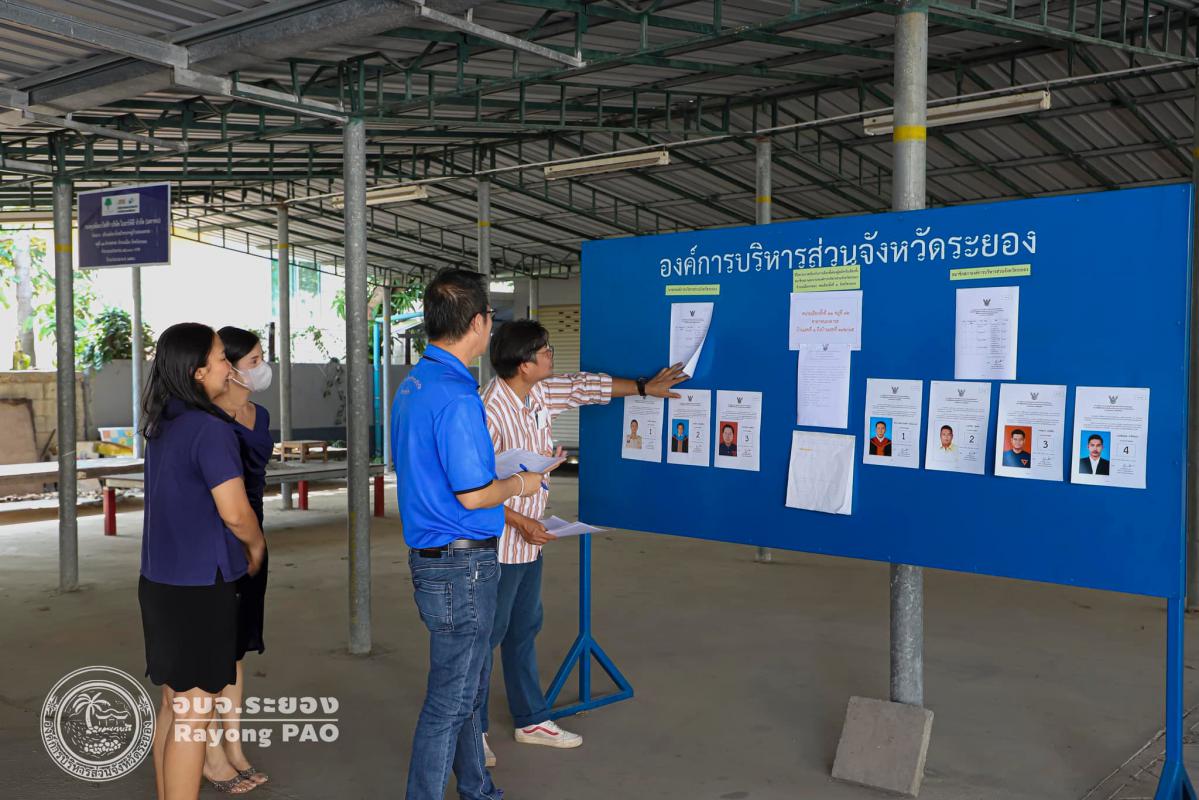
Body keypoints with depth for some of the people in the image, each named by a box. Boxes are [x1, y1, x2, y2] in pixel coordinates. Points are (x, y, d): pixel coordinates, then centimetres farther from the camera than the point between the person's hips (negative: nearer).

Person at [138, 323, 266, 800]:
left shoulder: (162, 426, 9)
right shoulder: (210, 429, -18)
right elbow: (235, 513, -21)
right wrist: (257, 546, -1)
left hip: (159, 582, 9)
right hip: (200, 586, -8)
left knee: (173, 705, 18)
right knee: (194, 715, 0)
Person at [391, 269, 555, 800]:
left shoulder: (412, 385, 8)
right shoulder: (457, 397, -23)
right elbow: (473, 495, -23)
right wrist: (520, 484, -4)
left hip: (432, 554, 10)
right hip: (463, 563, -10)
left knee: (468, 686, 22)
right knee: (451, 698, 3)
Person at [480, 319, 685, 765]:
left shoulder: (539, 394, 1)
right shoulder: (490, 411, -25)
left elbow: (584, 387, 17)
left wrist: (643, 387, 25)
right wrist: (519, 522, -23)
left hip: (529, 542, 9)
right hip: (498, 543, -9)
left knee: (524, 629, 17)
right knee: (486, 635, 4)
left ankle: (531, 720, 30)